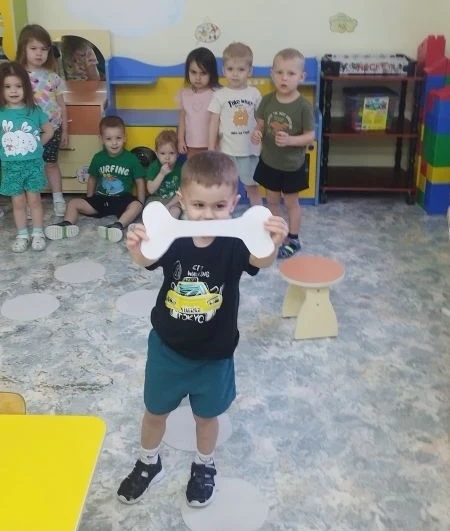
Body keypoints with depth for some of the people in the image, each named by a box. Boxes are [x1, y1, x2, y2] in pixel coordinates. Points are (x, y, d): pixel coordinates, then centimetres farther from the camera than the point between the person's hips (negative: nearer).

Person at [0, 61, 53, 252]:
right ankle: (22, 234, 21)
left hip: (33, 163, 0)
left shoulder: (34, 110, -5)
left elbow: (49, 131, 6)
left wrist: (35, 144, 1)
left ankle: (37, 233, 19)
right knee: (18, 202, 9)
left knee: (34, 199, 7)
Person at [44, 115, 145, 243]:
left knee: (136, 205, -35)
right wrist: (90, 199, 14)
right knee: (74, 203, -10)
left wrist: (140, 204, -7)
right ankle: (67, 225, -33)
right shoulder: (98, 158, 3)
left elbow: (140, 182, -1)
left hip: (122, 200, -4)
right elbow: (92, 179, 16)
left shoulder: (131, 159, -5)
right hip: (101, 199, 4)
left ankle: (118, 225, -52)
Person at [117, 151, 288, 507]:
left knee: (207, 415, 22)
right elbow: (146, 261, -35)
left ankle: (204, 468, 50)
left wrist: (272, 245, -64)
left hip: (214, 354, -1)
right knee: (155, 411, 23)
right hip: (167, 348, 1)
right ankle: (148, 464, 51)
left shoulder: (234, 244, -21)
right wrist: (137, 246, -59)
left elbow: (261, 262, -40)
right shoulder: (172, 239, -18)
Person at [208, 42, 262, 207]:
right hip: (227, 150, -1)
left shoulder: (254, 93, 0)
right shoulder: (220, 95, -5)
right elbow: (213, 124, -2)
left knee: (252, 186, 15)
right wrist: (211, 150, -4)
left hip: (250, 149, 1)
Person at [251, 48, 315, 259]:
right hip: (268, 161, 4)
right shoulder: (267, 100, -7)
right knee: (272, 200, 18)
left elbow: (311, 135, -14)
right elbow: (260, 124, 3)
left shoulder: (304, 106, -18)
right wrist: (256, 133, -21)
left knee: (291, 202, 12)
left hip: (292, 165, -4)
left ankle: (293, 239, 28)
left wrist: (290, 140, -31)